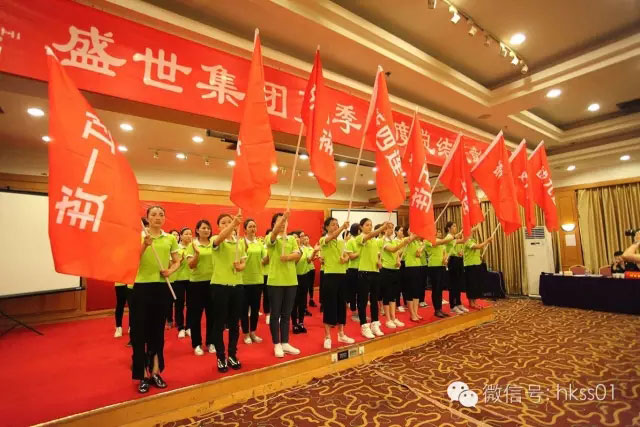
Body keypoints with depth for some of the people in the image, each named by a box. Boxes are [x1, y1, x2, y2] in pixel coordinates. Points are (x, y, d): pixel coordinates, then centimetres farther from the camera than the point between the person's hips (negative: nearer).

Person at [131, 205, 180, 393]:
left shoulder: (170, 238, 5)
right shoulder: (139, 236, -2)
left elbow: (177, 261, 10)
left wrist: (170, 270, -9)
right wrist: (145, 245, -27)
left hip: (162, 286, 3)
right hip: (142, 286, -2)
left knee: (158, 330, 13)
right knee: (140, 331, 4)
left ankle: (155, 372, 27)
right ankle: (143, 375, 19)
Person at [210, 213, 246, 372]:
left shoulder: (240, 241, 8)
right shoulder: (215, 240, -6)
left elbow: (243, 262, 8)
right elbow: (221, 237, -31)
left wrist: (240, 266, -15)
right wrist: (234, 223, -46)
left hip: (237, 285, 4)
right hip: (219, 285, -4)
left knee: (234, 322, 12)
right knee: (219, 323, 6)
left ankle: (232, 355, 28)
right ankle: (221, 357, 22)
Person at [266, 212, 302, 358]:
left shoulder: (292, 239, 10)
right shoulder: (271, 238, -3)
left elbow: (298, 255, -4)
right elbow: (275, 232, -27)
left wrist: (288, 257, -24)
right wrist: (283, 217, -41)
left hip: (291, 280, 4)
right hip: (275, 281, -4)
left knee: (286, 314, 13)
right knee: (275, 314, 6)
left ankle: (285, 343, 24)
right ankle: (277, 344, 19)